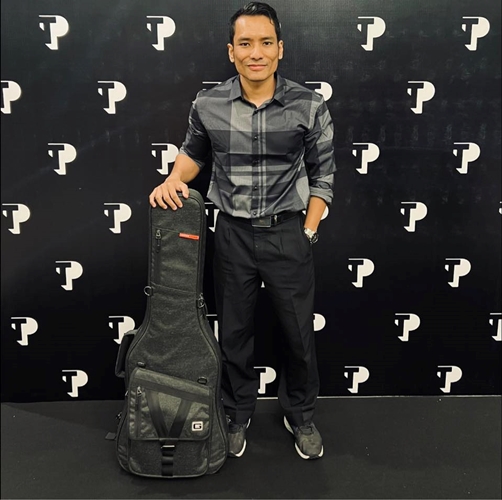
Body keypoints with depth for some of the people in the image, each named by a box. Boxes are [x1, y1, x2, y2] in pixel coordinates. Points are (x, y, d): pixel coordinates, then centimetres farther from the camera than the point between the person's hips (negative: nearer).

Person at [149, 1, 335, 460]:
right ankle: (239, 413, 38)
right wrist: (175, 179, -5)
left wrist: (308, 233, -4)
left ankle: (301, 415, 37)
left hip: (289, 233, -1)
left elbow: (322, 175, 0)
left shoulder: (310, 107, -9)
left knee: (299, 332, 11)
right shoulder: (208, 106, -5)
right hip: (233, 234, 2)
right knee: (234, 331, 14)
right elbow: (194, 151, 14)